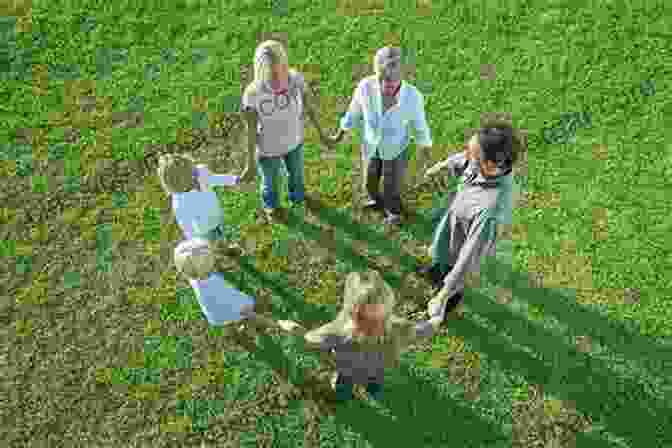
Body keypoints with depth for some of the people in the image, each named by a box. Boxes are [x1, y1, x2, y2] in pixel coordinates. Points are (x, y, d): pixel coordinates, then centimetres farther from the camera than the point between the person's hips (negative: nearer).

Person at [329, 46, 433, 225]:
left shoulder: (413, 96, -34)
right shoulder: (365, 86, -31)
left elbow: (420, 125, -14)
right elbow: (354, 112, -10)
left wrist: (423, 151, 0)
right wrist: (341, 133, 4)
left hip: (396, 149, -1)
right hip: (370, 146, 2)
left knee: (393, 184, 23)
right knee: (370, 179, 28)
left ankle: (392, 210, 58)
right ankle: (375, 199, 65)